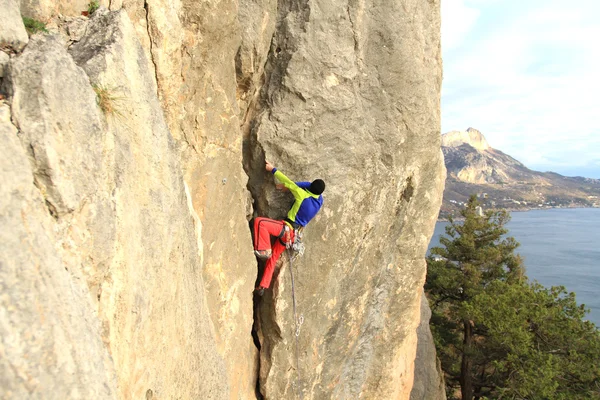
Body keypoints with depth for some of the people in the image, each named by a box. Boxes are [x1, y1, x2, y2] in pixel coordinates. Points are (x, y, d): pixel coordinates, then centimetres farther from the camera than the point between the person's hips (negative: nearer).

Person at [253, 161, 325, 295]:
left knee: (259, 221, -17)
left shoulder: (303, 195, -15)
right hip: (292, 234, 8)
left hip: (286, 228, -8)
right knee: (273, 257, 16)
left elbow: (288, 182, -10)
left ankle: (264, 250, -19)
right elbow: (308, 185, 16)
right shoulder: (319, 201, 3)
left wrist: (272, 169, 0)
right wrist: (287, 186, 10)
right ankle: (263, 286, 19)